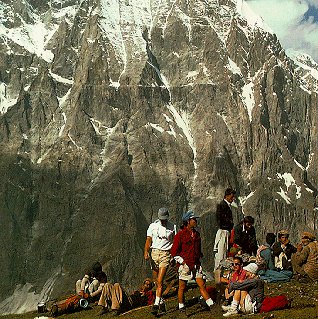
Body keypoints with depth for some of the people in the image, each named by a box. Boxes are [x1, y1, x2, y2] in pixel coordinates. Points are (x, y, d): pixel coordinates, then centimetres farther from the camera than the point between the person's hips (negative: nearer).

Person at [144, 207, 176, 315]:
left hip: (166, 254, -2)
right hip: (154, 253, 2)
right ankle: (162, 303, 22)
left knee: (160, 281, -13)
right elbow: (148, 240, 1)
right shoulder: (152, 226, 7)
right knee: (157, 281, 7)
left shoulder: (172, 227, 5)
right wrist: (146, 252, -15)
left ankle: (156, 305, -15)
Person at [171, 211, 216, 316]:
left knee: (202, 285, 4)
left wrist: (199, 257, 15)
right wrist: (182, 262, -11)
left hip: (196, 264, 6)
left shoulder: (197, 234, 12)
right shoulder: (180, 234, -8)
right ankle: (181, 308, 15)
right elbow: (174, 252, -8)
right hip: (185, 265, -5)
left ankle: (211, 305, 7)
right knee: (182, 287, 4)